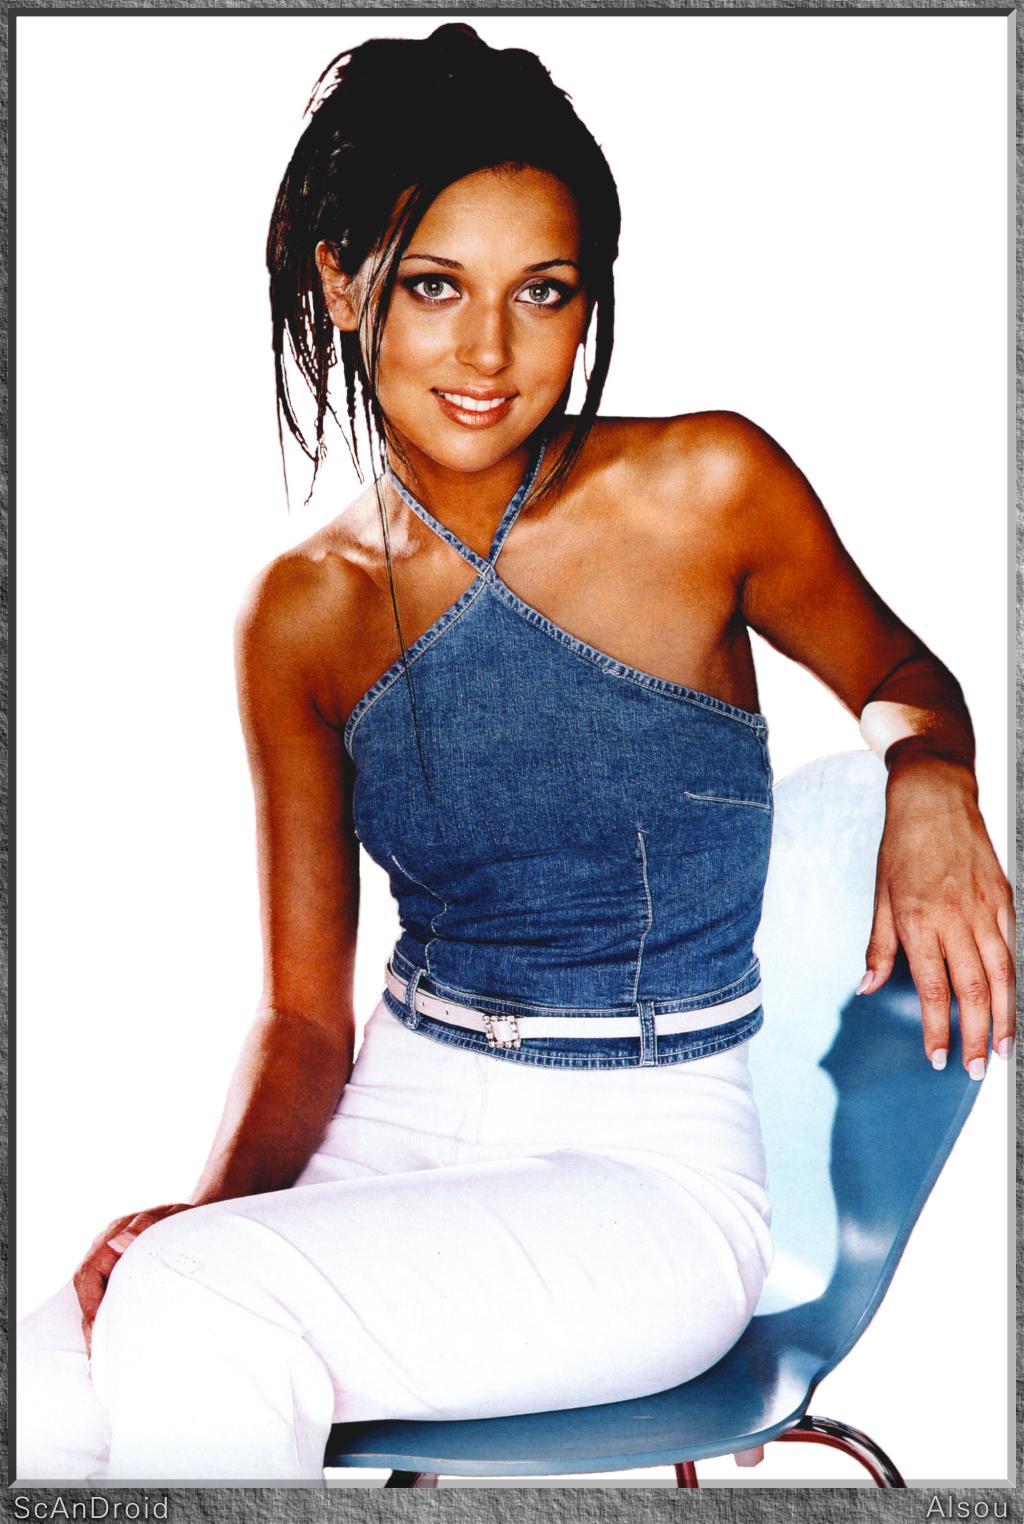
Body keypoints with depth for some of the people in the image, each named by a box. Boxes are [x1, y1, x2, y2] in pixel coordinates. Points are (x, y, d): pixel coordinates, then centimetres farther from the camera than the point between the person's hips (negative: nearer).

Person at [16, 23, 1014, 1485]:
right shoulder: (300, 617, 2)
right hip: (400, 1124, 3)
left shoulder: (707, 487, -7)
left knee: (196, 1312, -26)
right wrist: (218, 1197, -15)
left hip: (657, 1166, -3)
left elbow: (896, 673, 11)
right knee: (36, 1402, -16)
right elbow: (304, 1012, 3)